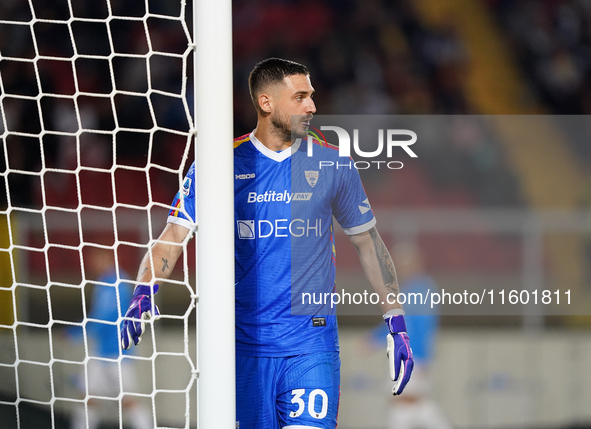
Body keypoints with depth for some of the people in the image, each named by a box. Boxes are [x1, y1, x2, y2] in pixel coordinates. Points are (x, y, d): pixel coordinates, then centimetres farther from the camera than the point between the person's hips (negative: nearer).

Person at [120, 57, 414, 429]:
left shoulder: (332, 164, 5)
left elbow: (367, 241, 13)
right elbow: (174, 236, -2)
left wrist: (397, 323, 11)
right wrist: (144, 293, -20)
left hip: (312, 346, 0)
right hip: (243, 346, 0)